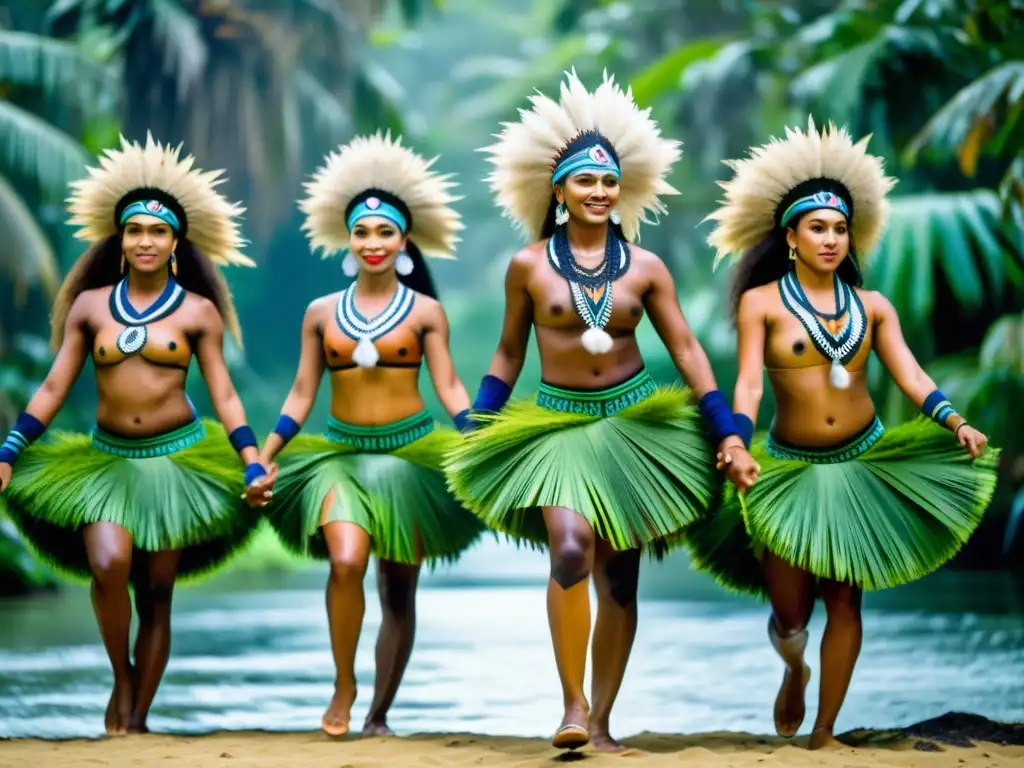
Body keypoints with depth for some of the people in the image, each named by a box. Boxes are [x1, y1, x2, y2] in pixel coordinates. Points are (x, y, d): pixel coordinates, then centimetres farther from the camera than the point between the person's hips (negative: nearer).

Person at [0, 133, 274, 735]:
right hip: (108, 460, 1)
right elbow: (53, 389, 6)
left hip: (178, 460, -1)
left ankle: (137, 717, 11)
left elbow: (224, 395, 2)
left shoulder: (198, 311, 2)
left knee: (156, 595, 2)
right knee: (108, 567, -23)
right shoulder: (91, 305, 5)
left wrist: (252, 464, -9)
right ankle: (122, 679, 0)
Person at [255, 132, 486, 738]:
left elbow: (449, 388, -2)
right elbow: (301, 395, 9)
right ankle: (344, 686, -7)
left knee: (400, 591, 4)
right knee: (347, 561, -25)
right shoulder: (322, 313, 6)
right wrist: (262, 460, 3)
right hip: (340, 453, 0)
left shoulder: (425, 312, 2)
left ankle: (380, 714, 15)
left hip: (412, 453, 0)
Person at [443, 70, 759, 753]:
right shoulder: (528, 266, 0)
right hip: (558, 424, -2)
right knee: (571, 551, -25)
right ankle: (573, 703, -15)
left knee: (619, 577, 4)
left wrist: (729, 435, -2)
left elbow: (687, 351, 4)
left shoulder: (644, 267, 2)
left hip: (634, 423, 2)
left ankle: (602, 720, 11)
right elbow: (508, 355, 10)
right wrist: (471, 440, 8)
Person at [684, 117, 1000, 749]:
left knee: (845, 599, 0)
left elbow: (911, 375, -4)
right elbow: (748, 384, -12)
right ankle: (795, 671, 39)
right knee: (791, 612, 2)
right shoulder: (762, 303, -4)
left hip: (864, 460, 2)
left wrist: (956, 424, -20)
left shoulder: (871, 306, 3)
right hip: (791, 467, -1)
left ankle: (825, 732, 10)